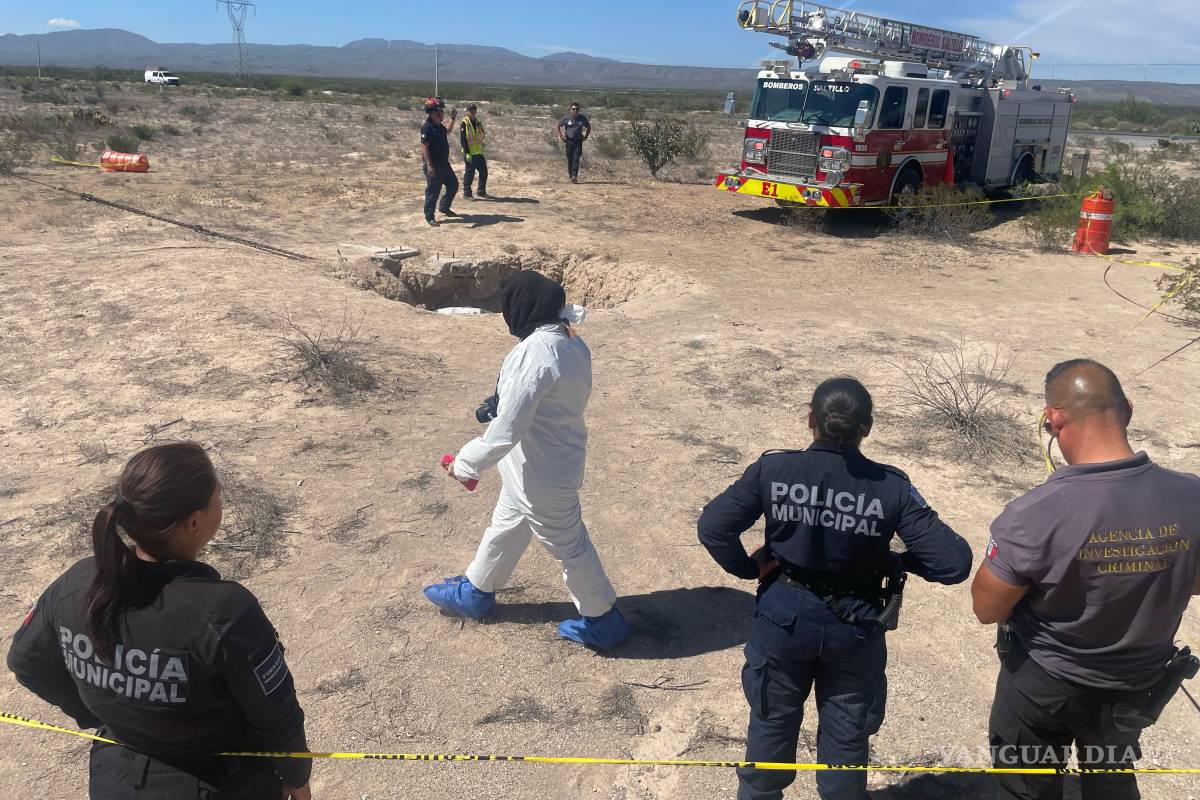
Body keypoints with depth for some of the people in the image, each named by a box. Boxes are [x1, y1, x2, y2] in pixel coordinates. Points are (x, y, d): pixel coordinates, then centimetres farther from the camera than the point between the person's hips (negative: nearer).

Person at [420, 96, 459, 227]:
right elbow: (424, 147, -23)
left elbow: (448, 130, 35)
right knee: (433, 191, -2)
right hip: (433, 166, -10)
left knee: (453, 184, 18)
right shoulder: (427, 127, -18)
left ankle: (444, 208, 34)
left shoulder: (439, 126, 10)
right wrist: (429, 166, -27)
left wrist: (452, 118, 25)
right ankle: (429, 216, 9)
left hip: (444, 163, 10)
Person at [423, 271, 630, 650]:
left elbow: (507, 429, -30)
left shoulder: (536, 354, -31)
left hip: (541, 474, -10)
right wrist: (501, 401, 5)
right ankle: (475, 591, 47)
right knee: (505, 526, 26)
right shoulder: (571, 342, -2)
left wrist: (467, 463, -16)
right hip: (541, 465, 10)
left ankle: (602, 620, 29)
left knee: (568, 546, 10)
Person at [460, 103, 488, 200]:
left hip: (479, 153, 7)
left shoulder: (478, 122, 12)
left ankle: (482, 192, 21)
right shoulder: (465, 123, -9)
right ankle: (466, 193, 5)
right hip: (470, 153, -7)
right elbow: (462, 140, -13)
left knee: (484, 172, 10)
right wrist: (466, 152, -19)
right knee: (469, 172, -3)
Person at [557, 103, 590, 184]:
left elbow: (589, 127, 16)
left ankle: (574, 176, -14)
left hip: (578, 141, 0)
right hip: (569, 141, 0)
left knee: (576, 159, -10)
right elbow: (558, 125, 9)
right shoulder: (566, 118, -3)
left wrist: (585, 137, 8)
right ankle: (569, 173, 26)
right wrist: (561, 135, 1)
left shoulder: (582, 119, 1)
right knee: (569, 159, 6)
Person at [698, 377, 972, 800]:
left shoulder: (773, 469, -17)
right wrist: (900, 561, -1)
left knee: (772, 721, 24)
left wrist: (749, 568, -4)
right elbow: (954, 562, -19)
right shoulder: (892, 487, -18)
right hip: (855, 628, 0)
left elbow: (712, 527, -20)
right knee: (847, 736, 22)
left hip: (784, 618, 1)